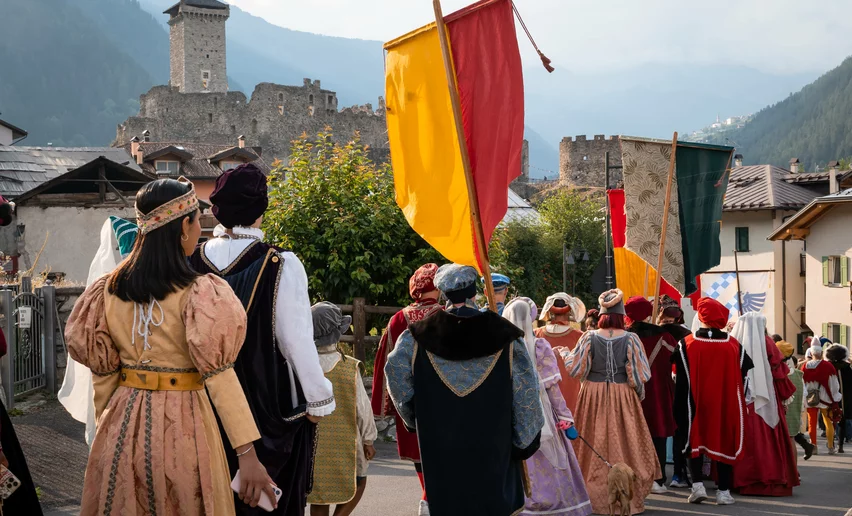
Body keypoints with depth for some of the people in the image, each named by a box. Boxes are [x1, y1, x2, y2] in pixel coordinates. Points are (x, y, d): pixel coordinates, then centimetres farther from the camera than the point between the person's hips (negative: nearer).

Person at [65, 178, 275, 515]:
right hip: (182, 421, -4)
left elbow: (102, 366, 7)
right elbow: (218, 374, -19)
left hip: (123, 419, 5)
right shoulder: (198, 292, -15)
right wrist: (248, 454, -19)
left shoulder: (110, 288, 1)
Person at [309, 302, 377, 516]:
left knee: (318, 498, 13)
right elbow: (362, 407, -7)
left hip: (311, 443, 2)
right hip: (344, 442, -2)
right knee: (358, 481, 21)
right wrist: (368, 439, 7)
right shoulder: (349, 368, -14)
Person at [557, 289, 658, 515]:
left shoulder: (590, 337, -7)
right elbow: (638, 374, -8)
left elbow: (575, 368, -3)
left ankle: (596, 496, 16)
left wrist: (564, 353, 16)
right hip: (623, 397, -1)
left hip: (594, 397, 1)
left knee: (596, 445, 9)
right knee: (624, 445, 7)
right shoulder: (630, 339, -8)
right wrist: (639, 393, 11)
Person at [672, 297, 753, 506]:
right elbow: (743, 375, 4)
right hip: (726, 406, 1)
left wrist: (680, 409, 9)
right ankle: (724, 491, 10)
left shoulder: (686, 344, -8)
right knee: (724, 441, 9)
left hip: (696, 405, -1)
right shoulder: (734, 345, -4)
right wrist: (738, 401, 17)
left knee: (695, 440, 13)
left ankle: (698, 485, 0)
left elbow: (680, 379, -3)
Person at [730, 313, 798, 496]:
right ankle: (772, 480, 1)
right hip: (765, 403, -2)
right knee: (768, 440, 2)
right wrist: (785, 398, 11)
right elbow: (779, 373, 0)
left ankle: (740, 479, 6)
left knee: (744, 439, 5)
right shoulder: (767, 344, -2)